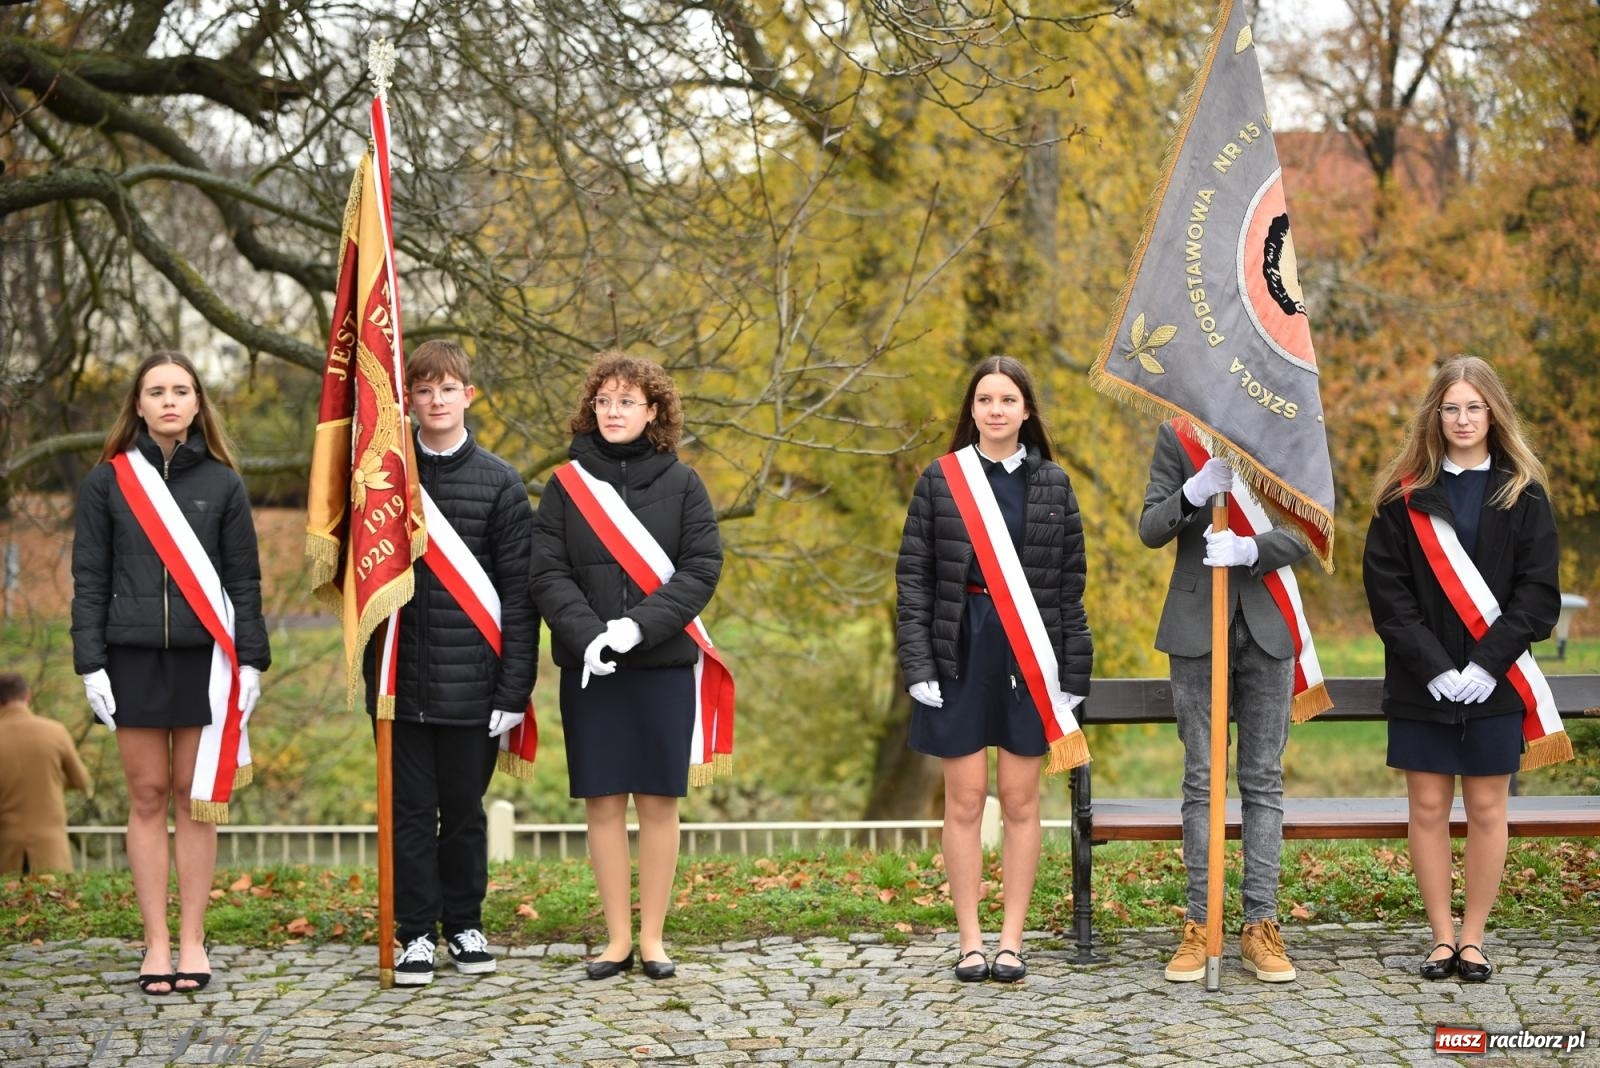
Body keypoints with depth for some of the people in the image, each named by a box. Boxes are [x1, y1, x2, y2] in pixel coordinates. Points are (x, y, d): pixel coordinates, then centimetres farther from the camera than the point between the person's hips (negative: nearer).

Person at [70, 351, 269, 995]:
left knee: (196, 797, 3)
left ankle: (192, 940, 9)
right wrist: (90, 662, -4)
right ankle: (156, 943, 7)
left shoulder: (222, 483, 5)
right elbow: (89, 579, 4)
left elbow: (244, 580, 6)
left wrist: (251, 660, -2)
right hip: (134, 658, 0)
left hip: (204, 658, 0)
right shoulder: (108, 481, 5)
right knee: (148, 797, 2)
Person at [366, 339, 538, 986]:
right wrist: (369, 671, 0)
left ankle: (465, 924, 23)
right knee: (411, 809, 4)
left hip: (472, 682, -1)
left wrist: (514, 689, -6)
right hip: (402, 682, 1)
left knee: (464, 808, 8)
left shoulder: (499, 484, 1)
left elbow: (519, 592, -1)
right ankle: (417, 933, 13)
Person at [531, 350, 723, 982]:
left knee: (658, 800, 3)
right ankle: (617, 939, 11)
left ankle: (653, 936, 12)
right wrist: (587, 635, -17)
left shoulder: (681, 483, 3)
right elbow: (547, 573, -2)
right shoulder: (567, 483, 5)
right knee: (603, 802, 3)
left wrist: (640, 625, -17)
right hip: (588, 668, 1)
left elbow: (702, 568, -5)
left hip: (663, 665, -1)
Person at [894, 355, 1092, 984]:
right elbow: (913, 575, 1)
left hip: (1031, 656, 1)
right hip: (961, 652, -1)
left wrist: (1073, 673, 1)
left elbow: (1070, 584, 5)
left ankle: (1012, 941, 11)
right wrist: (918, 663, -8)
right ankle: (970, 941, 10)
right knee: (965, 800, 2)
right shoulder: (942, 478, 2)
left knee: (1020, 801, 4)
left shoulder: (1053, 484, 5)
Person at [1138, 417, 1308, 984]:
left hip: (1267, 626, 0)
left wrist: (1251, 549, -26)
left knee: (1264, 780, 3)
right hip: (1198, 628, 0)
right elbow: (1150, 530, -4)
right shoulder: (1177, 437, 2)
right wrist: (1194, 491, -24)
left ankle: (1261, 926, 7)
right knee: (1201, 779, 3)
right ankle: (1199, 926, 7)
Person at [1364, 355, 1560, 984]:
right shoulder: (1405, 495, 3)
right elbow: (1385, 590, -3)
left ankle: (1473, 938, 12)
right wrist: (1432, 666, -13)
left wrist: (1489, 663, -13)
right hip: (1421, 685, 0)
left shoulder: (1523, 495, 3)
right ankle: (1442, 936, 11)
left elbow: (1539, 591, -3)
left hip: (1494, 683, 0)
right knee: (1428, 806, 2)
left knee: (1486, 808, 3)